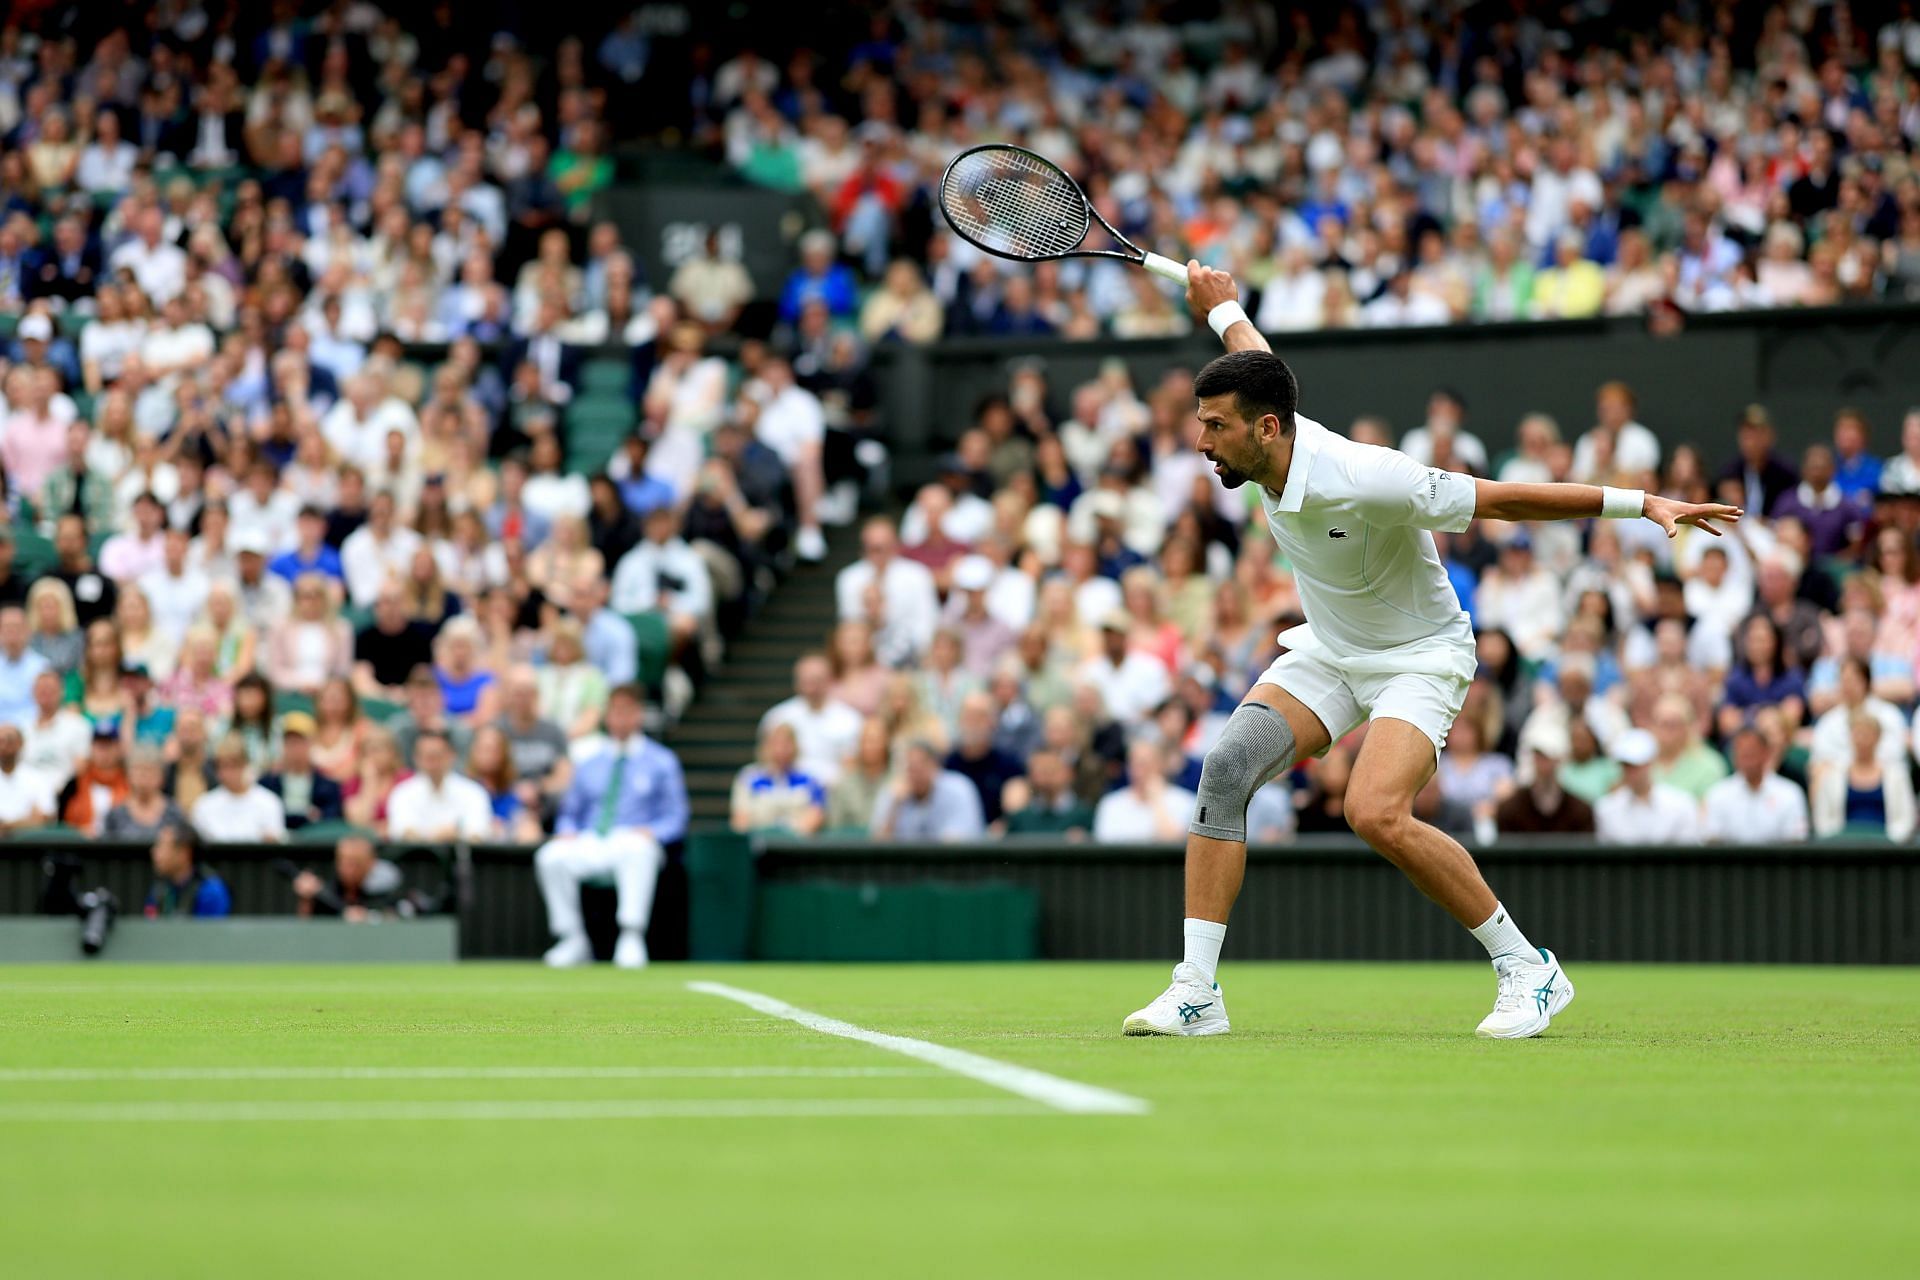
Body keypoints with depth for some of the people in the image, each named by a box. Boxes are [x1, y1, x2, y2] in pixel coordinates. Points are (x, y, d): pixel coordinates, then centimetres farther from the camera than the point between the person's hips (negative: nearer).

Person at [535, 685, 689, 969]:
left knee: (637, 850, -41)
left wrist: (650, 832, -14)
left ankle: (632, 938, -42)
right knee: (551, 857, -28)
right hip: (589, 844, 3)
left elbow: (676, 817, 7)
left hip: (633, 842, -3)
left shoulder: (662, 762, 12)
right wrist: (567, 831, 1)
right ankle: (573, 941, -20)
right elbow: (570, 811, 25)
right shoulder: (589, 765, 22)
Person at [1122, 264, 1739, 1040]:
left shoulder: (1367, 483, -33)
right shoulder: (1265, 448, -12)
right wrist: (1222, 307, 33)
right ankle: (1196, 992, -13)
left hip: (1420, 656, -7)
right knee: (1227, 765, -16)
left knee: (1376, 815, -29)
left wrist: (1644, 504, -24)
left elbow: (1507, 499, -25)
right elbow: (1256, 357, 13)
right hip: (1326, 651, 7)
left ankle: (1528, 969, -12)